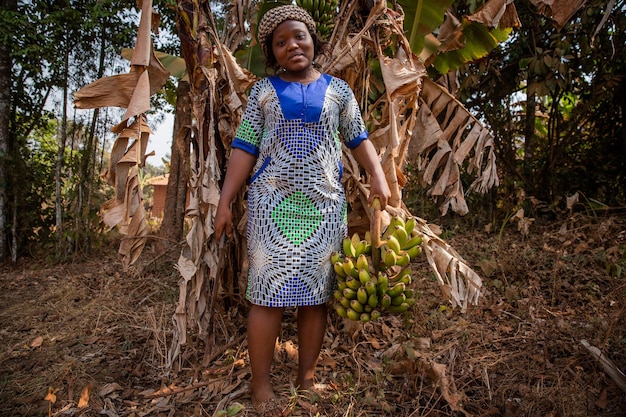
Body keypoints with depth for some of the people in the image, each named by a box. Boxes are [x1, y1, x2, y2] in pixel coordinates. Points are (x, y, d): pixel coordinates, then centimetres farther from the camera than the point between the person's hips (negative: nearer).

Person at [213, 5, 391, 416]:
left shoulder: (337, 89, 13)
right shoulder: (263, 90, 10)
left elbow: (359, 140, 13)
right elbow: (244, 148, 5)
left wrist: (378, 177, -4)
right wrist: (225, 202, -2)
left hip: (324, 204, 2)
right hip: (273, 202, -1)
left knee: (316, 294, 4)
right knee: (269, 293, -4)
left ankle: (307, 379, 18)